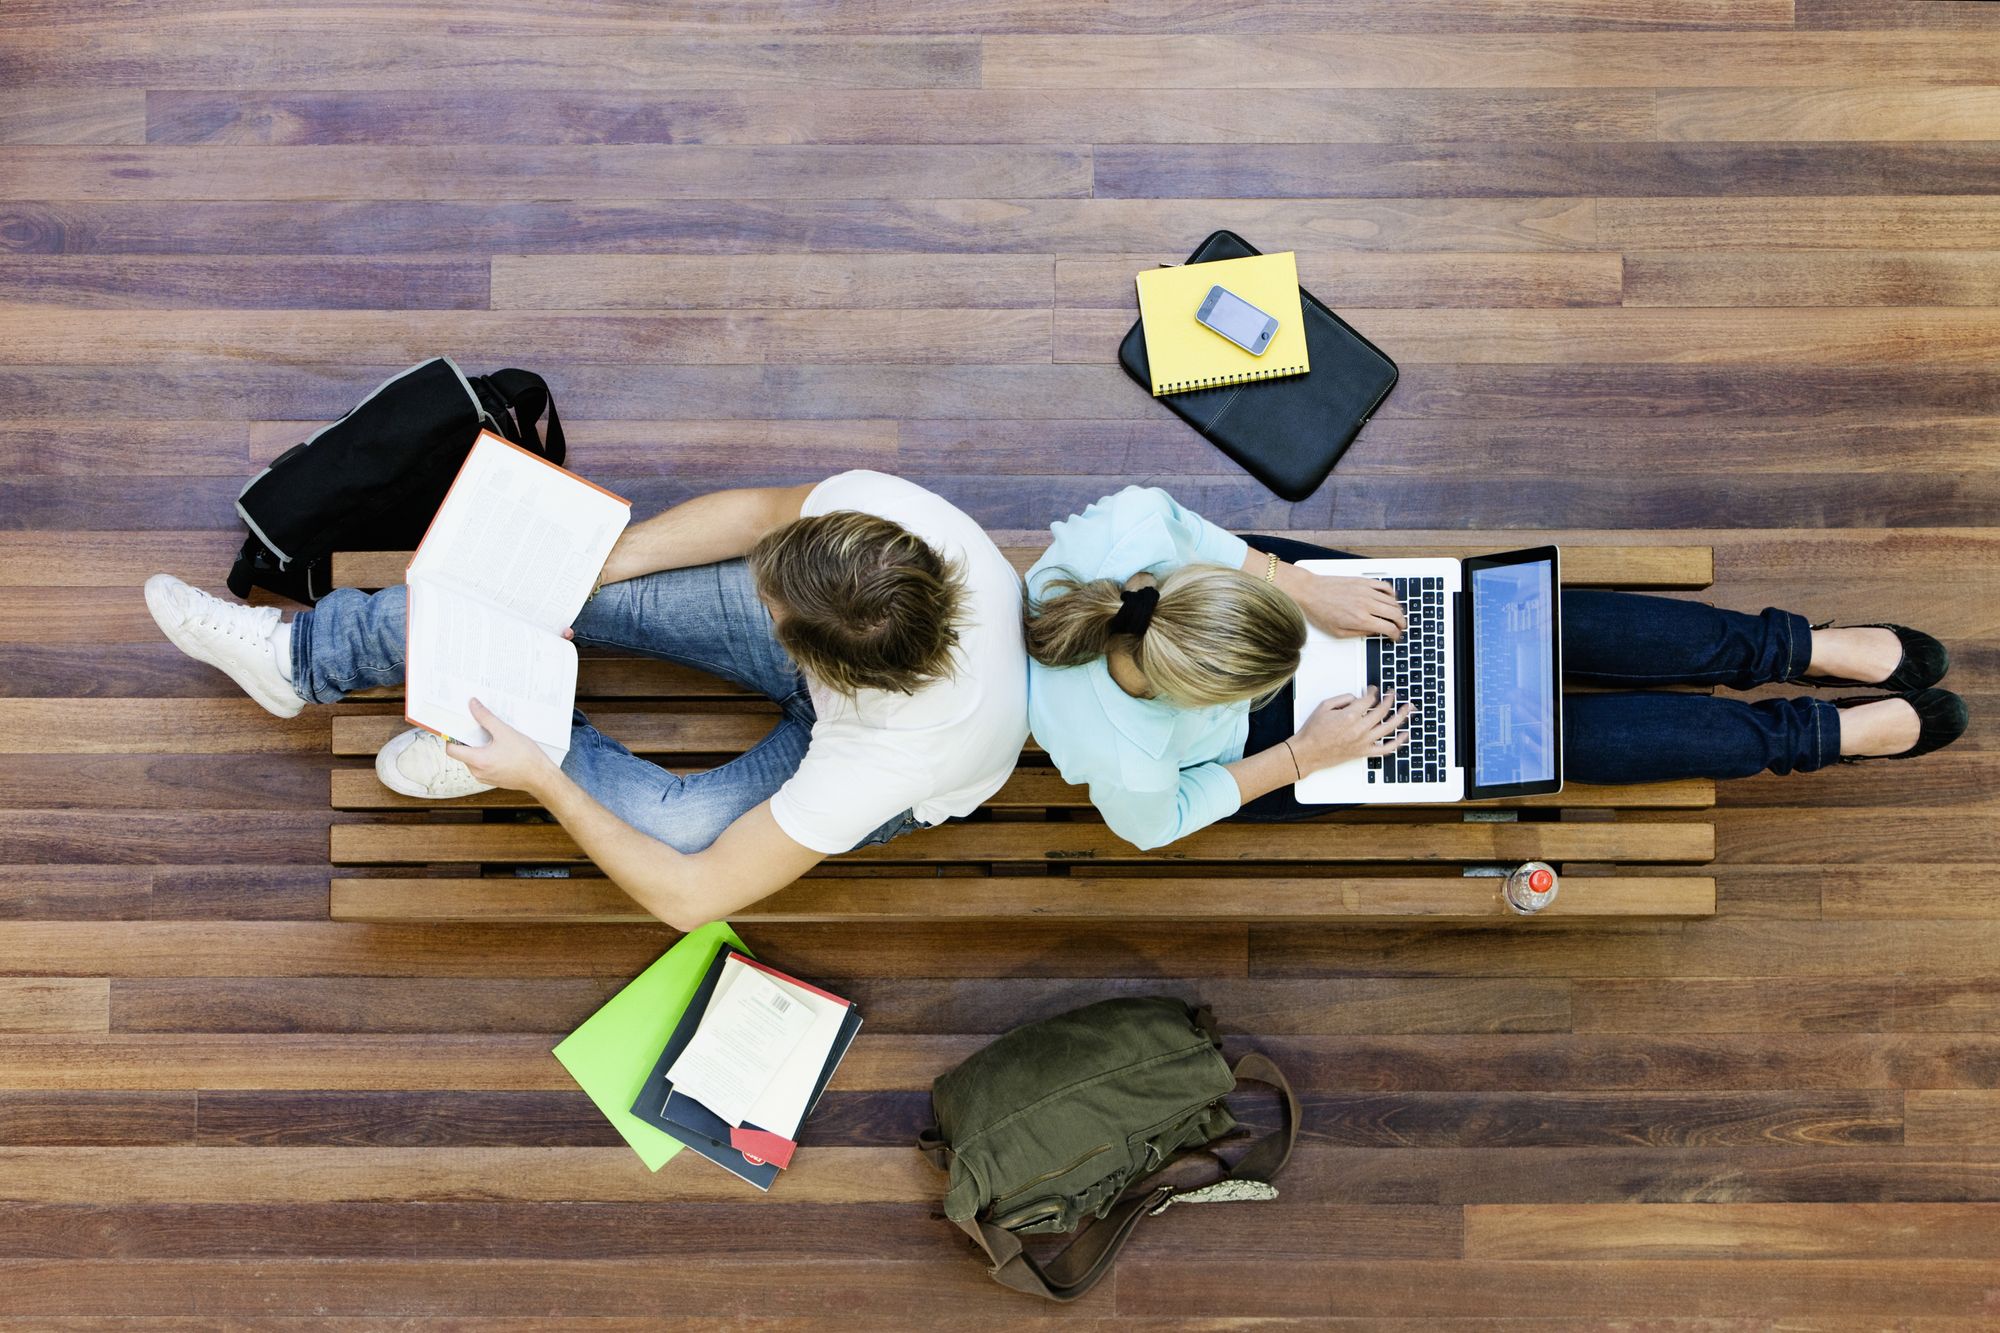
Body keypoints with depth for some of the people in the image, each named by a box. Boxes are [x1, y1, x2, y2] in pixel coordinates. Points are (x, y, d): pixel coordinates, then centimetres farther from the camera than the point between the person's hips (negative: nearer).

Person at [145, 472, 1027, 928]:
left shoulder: (881, 762, -45)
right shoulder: (877, 505, -36)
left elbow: (690, 897, -34)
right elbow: (757, 511, -12)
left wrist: (540, 779, -29)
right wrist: (586, 568, -17)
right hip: (848, 637, 4)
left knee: (671, 824, -31)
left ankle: (547, 753, 6)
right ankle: (301, 655, 9)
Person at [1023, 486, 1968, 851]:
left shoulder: (1124, 534, -36)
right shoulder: (1125, 757, -42)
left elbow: (1180, 523, -11)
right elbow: (1152, 824, -19)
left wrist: (1305, 589, -15)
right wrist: (1302, 756, -17)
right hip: (1245, 747, -4)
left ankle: (1800, 648, 16)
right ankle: (1833, 733, 13)